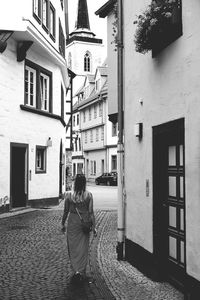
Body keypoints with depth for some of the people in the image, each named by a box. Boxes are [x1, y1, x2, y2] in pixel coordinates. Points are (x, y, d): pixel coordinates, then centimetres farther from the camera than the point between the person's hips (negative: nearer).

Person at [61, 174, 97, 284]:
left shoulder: (69, 195, -9)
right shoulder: (88, 195, -8)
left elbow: (66, 211, -2)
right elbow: (91, 212, -7)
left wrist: (63, 224, 11)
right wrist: (93, 226, -1)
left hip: (72, 222, -1)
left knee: (73, 248, 10)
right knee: (83, 248, 12)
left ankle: (76, 270, -4)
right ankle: (82, 272, 19)